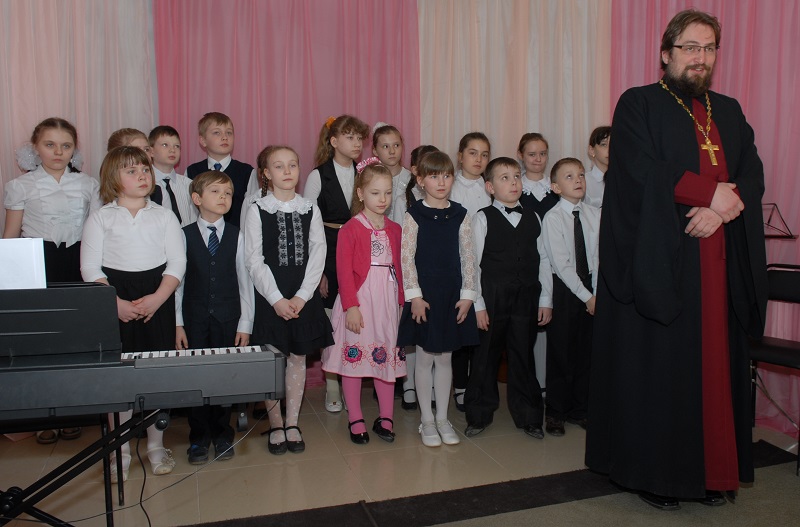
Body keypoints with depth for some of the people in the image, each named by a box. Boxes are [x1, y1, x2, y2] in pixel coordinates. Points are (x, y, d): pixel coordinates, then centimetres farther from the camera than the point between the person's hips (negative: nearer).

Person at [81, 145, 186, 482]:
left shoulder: (164, 216, 7)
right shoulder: (100, 218, 4)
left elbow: (177, 262, 1)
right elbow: (90, 268, -1)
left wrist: (157, 298, -12)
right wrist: (116, 303, -13)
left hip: (158, 302, 1)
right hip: (115, 306, -1)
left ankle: (156, 446, 19)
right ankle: (121, 450, 16)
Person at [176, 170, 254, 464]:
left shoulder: (237, 236, 2)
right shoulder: (184, 236, 1)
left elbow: (245, 281, 2)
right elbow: (177, 280, 2)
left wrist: (245, 324, -1)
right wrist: (177, 323, -2)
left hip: (228, 318, 0)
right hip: (195, 318, 0)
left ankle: (222, 434, 25)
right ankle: (199, 438, 22)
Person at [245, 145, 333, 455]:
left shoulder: (310, 209, 5)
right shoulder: (257, 210, -1)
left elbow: (317, 255, -1)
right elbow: (254, 261, -6)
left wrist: (302, 296, -11)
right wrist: (276, 299, -13)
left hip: (303, 297, 2)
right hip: (269, 296, -2)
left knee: (297, 358, 9)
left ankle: (292, 423, 22)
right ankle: (276, 424, 19)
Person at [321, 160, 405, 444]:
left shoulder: (394, 229, 9)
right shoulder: (351, 229, -6)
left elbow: (398, 268, 11)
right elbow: (344, 271, -10)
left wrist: (401, 301, 5)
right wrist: (351, 306, -16)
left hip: (388, 299, 5)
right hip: (359, 298, -4)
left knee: (388, 355, 9)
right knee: (354, 356, 4)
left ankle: (385, 418, 22)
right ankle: (356, 420, 17)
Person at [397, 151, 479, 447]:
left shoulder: (460, 215, 3)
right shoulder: (414, 215, -4)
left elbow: (468, 256, 3)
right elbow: (406, 257, -7)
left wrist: (468, 294, -2)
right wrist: (414, 295, -12)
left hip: (452, 295, 3)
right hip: (424, 295, -2)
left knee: (445, 357, 12)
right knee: (425, 358, 7)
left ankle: (442, 418, 25)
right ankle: (427, 420, 20)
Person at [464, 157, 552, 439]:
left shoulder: (533, 218, 9)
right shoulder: (483, 218, -2)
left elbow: (543, 260, 10)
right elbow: (473, 263, -5)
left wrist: (545, 299, 5)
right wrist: (478, 304, -9)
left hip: (526, 298, 3)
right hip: (492, 298, -3)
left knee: (523, 356, 11)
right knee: (486, 357, 7)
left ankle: (528, 416, 26)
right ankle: (479, 415, 23)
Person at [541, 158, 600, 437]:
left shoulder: (595, 215, 4)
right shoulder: (552, 218, -9)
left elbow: (598, 257, 1)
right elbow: (561, 264, -14)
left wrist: (597, 292, -9)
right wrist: (585, 296, -15)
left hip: (589, 286, 4)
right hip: (563, 288, -4)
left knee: (585, 349, 11)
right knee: (560, 351, 3)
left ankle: (579, 409, 26)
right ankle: (555, 412, 18)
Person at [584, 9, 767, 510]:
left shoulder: (729, 111, 18)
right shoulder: (639, 105, 2)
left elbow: (753, 174, 7)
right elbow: (642, 171, -13)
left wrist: (723, 207, -12)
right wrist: (713, 192, -12)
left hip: (719, 265, 5)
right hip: (660, 261, -5)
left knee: (715, 365, 7)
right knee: (659, 366, 0)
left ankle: (711, 470, 20)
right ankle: (656, 471, 13)